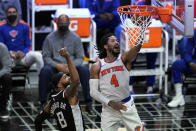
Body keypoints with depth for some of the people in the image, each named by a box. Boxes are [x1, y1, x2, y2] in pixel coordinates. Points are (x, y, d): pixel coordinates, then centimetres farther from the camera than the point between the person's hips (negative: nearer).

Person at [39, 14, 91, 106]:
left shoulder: (75, 38, 7)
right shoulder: (50, 38, 4)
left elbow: (80, 57, 5)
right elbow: (46, 57, 2)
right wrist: (57, 66, -16)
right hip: (55, 66, -1)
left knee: (85, 70, -28)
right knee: (45, 71, -34)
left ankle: (88, 100, -25)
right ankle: (43, 101, -29)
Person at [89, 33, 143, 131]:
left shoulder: (124, 59, -1)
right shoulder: (97, 67, -1)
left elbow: (137, 47, -22)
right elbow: (93, 92, -3)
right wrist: (111, 103, -14)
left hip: (127, 106, 0)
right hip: (109, 109, 0)